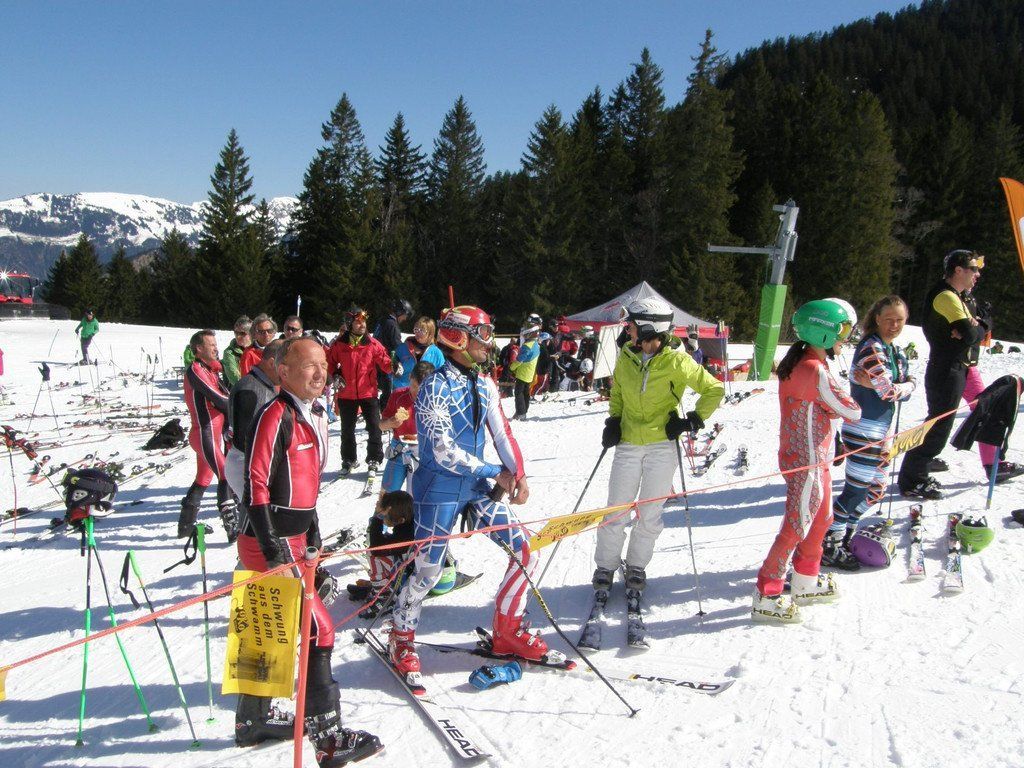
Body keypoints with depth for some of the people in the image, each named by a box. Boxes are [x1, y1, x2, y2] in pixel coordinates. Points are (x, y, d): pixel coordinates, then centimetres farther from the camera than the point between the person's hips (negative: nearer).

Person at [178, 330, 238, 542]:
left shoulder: (210, 371, 17)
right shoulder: (195, 370, -10)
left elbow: (224, 396, 7)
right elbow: (216, 398, -16)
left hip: (214, 433, 10)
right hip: (205, 433, -10)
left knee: (204, 479, 17)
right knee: (225, 476, -14)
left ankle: (186, 525, 28)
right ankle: (231, 528, -16)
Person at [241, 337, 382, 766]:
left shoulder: (315, 417, 11)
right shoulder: (275, 416, -16)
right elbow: (256, 486, -20)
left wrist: (312, 541, 20)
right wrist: (274, 551, -23)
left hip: (293, 541, 9)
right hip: (270, 543, -9)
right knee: (318, 628, -9)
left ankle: (254, 718, 34)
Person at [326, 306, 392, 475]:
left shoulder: (372, 344, -6)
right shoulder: (339, 344, -3)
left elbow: (385, 363, -6)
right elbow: (330, 363, 10)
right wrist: (335, 376, -6)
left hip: (369, 393, -1)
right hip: (347, 394, 1)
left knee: (374, 427, -2)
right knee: (347, 430, 13)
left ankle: (374, 459, 16)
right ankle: (348, 461, 31)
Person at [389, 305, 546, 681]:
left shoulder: (484, 385, 5)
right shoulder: (436, 387, -17)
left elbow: (502, 434, 4)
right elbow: (444, 451, -22)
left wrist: (518, 475, -12)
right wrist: (496, 472, -15)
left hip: (476, 487, 7)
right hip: (439, 490, -7)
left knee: (526, 553, 3)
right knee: (427, 571, -1)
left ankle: (507, 632, 20)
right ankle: (402, 640, 25)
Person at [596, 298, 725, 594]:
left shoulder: (676, 362, -12)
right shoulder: (625, 357, 0)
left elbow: (714, 390, -2)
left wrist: (693, 420, -8)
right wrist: (613, 420, 7)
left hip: (662, 445, -2)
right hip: (628, 444, 3)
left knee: (649, 515, 7)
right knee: (616, 513, 4)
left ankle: (637, 566, 27)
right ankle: (606, 566, 21)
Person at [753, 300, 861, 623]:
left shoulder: (799, 363, 6)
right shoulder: (815, 372, -24)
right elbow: (851, 412, -18)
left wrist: (831, 403, -6)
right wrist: (846, 402, 3)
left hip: (814, 460, 10)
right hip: (808, 463, -10)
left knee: (821, 520, 23)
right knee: (796, 528, -1)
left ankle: (806, 583, 38)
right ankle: (766, 598, 6)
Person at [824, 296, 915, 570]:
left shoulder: (895, 352, 15)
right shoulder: (871, 348, -15)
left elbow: (909, 384, 2)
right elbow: (886, 388, -22)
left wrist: (896, 389, -15)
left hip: (881, 430, 10)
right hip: (863, 428, -10)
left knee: (877, 488, 18)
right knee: (856, 489, -6)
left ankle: (845, 535, 31)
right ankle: (829, 548, 2)